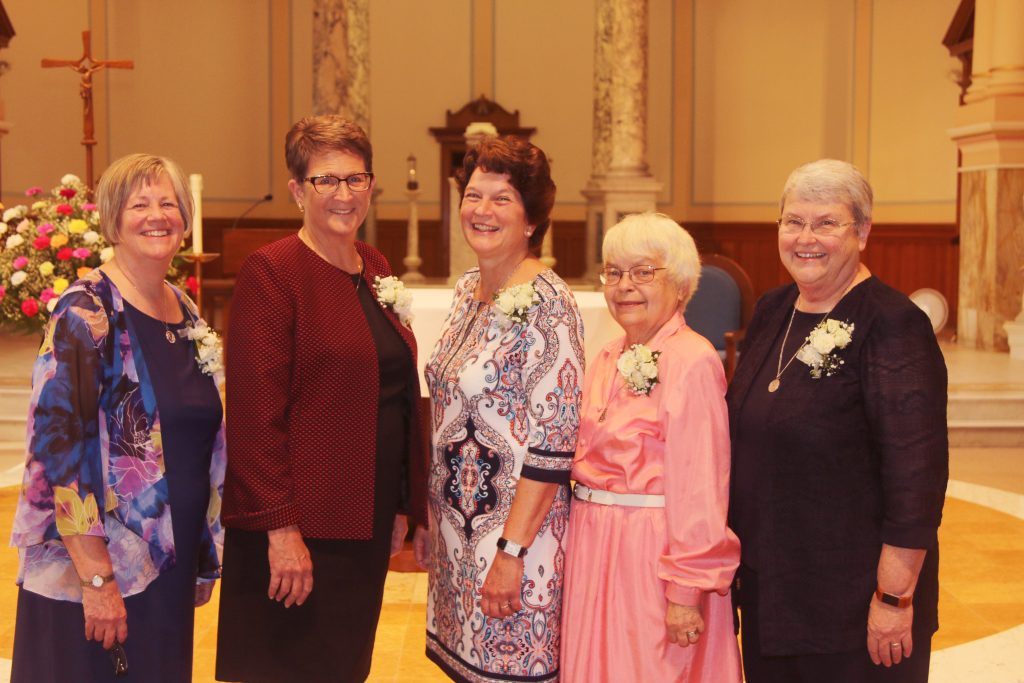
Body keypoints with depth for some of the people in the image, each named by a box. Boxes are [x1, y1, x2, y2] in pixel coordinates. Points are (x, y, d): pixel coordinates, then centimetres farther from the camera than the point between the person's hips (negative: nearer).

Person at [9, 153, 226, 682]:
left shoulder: (185, 312, 9)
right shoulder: (86, 312, -13)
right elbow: (58, 442, -18)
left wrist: (203, 560, 16)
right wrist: (97, 578, -20)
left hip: (170, 571, 7)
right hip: (87, 577, -7)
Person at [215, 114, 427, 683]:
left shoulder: (375, 269, 11)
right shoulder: (270, 272, -11)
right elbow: (255, 412, -16)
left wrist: (403, 505, 13)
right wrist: (281, 528, -19)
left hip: (368, 522, 7)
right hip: (298, 528, -7)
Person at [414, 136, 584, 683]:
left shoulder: (546, 304, -17)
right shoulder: (468, 290, 7)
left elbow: (554, 443, -20)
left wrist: (511, 551, -21)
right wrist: (429, 520, 14)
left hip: (517, 531, -7)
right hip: (456, 528, 7)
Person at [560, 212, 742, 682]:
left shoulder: (693, 362, -16)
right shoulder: (609, 359, 10)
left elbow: (699, 486, -18)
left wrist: (685, 590, -18)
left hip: (653, 551, -7)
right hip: (594, 546, 7)